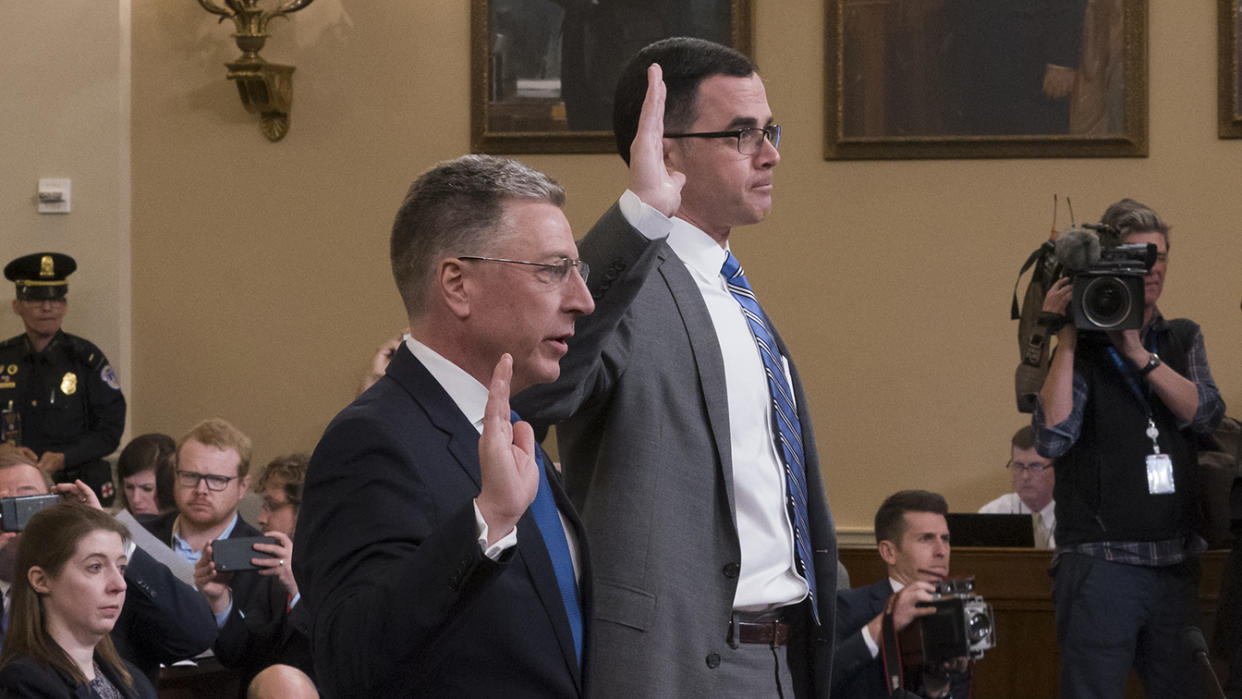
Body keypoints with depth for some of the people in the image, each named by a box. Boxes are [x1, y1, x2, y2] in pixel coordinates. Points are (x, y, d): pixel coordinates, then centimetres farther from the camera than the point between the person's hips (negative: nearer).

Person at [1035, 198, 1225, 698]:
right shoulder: (1079, 351, 0)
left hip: (1175, 564, 5)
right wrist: (1065, 341, -15)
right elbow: (1052, 437, -15)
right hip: (1100, 562, -4)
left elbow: (1204, 413, -3)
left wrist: (1138, 352, -12)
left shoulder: (1182, 340, 15)